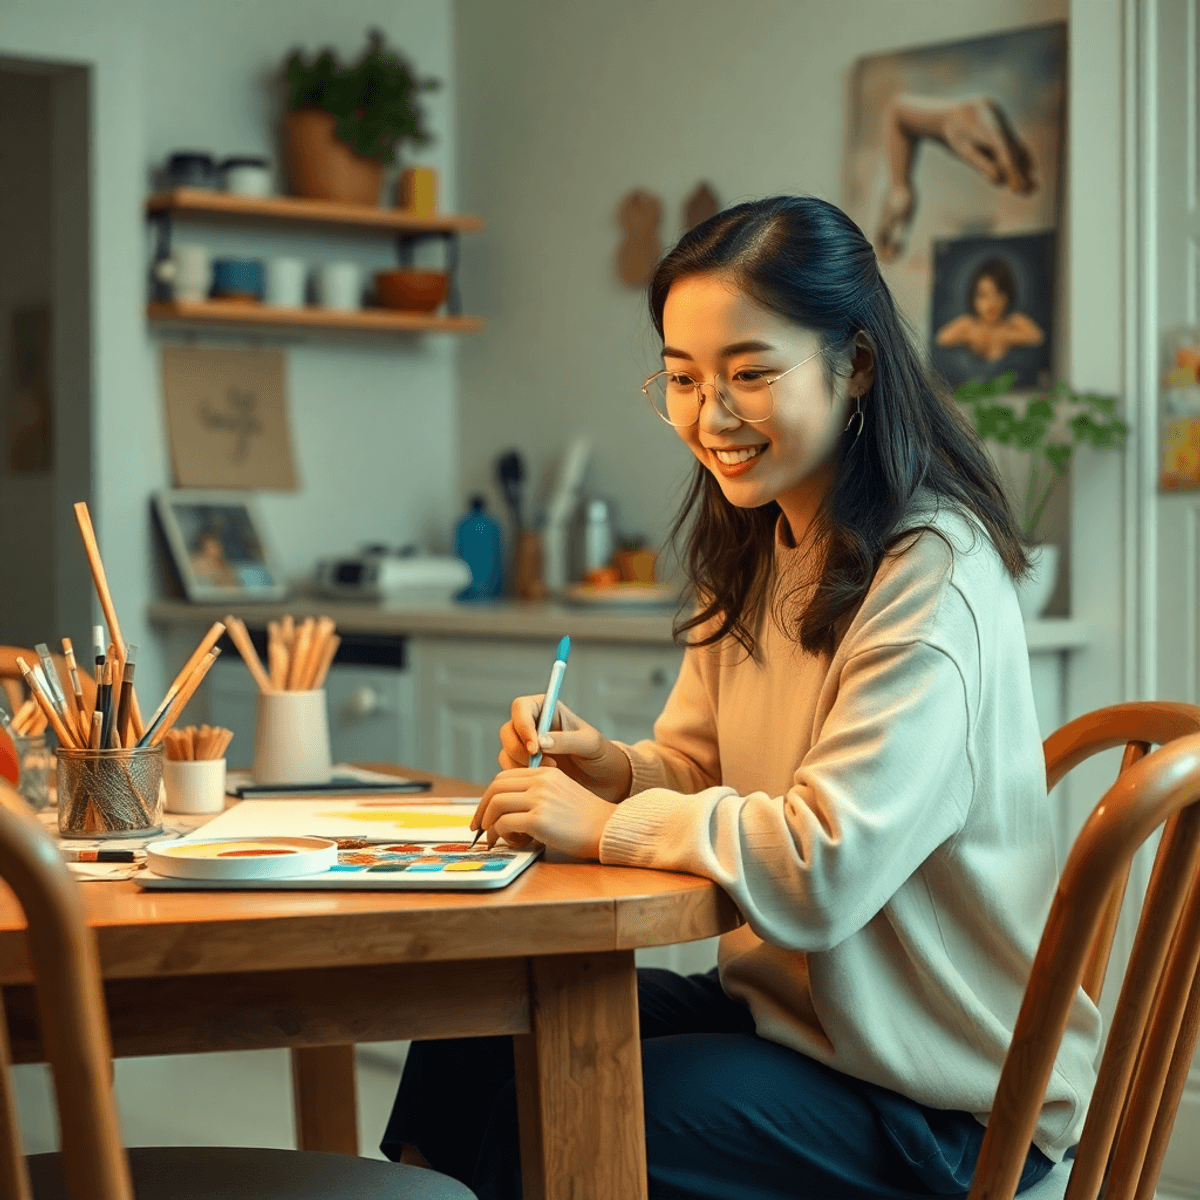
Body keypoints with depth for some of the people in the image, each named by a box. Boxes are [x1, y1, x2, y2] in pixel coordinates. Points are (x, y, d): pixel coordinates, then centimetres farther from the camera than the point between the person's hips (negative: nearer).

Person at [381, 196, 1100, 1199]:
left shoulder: (933, 580, -22)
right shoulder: (761, 551, 7)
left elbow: (827, 868, -29)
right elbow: (697, 772, 13)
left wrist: (607, 822, -18)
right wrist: (612, 768, -9)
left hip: (937, 1100, -8)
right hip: (783, 1004, 8)